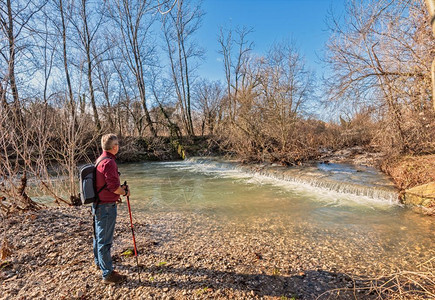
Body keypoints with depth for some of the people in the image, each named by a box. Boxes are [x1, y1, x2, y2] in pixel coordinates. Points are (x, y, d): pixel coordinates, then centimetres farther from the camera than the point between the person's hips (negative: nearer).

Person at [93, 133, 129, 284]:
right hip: (107, 206, -10)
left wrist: (120, 188, 9)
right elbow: (113, 186, -25)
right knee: (105, 240, -1)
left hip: (98, 205, 10)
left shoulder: (99, 160, 9)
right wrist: (125, 192, -6)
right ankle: (108, 273, 11)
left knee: (99, 235, 24)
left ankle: (99, 262, 43)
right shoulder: (109, 162, -23)